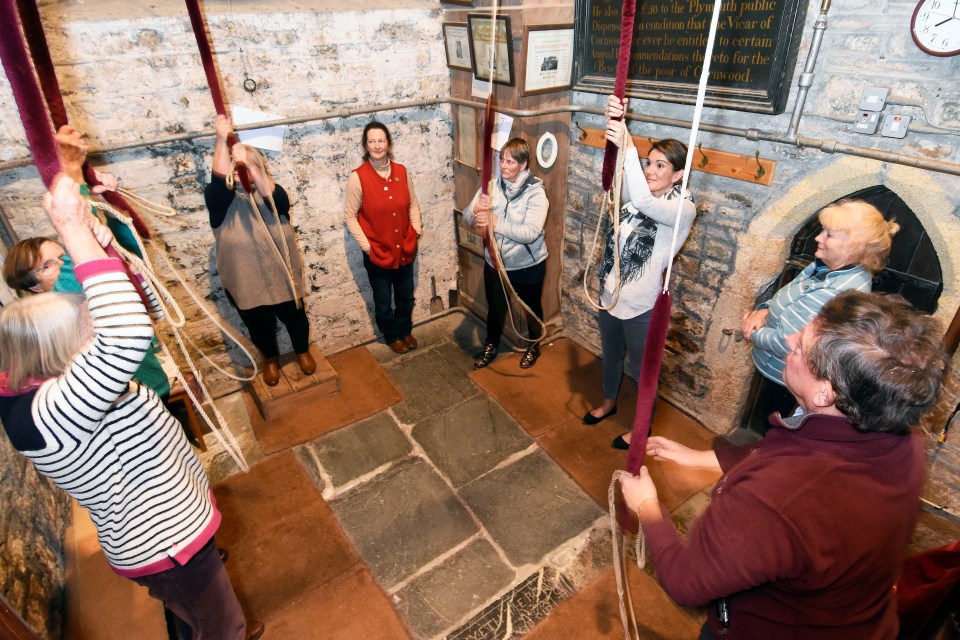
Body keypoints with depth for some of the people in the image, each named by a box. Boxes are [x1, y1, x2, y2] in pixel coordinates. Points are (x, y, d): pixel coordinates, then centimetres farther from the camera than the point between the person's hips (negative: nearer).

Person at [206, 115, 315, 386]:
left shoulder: (272, 193, -5)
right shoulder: (221, 199, -7)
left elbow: (275, 197, -28)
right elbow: (218, 180, -29)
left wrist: (248, 163, -40)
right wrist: (222, 140, -36)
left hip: (281, 275, 0)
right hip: (245, 282, 0)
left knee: (294, 317, 18)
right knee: (259, 326, 18)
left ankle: (303, 351, 47)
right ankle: (271, 359, 46)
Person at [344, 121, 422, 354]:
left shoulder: (401, 171, -3)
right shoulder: (358, 177, -15)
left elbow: (413, 204, 8)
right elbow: (349, 216, -10)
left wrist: (417, 230, -2)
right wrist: (366, 246, -13)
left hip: (405, 248, 4)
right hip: (377, 252, -3)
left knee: (405, 297, 20)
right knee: (384, 302, 14)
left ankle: (405, 330, 44)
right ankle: (392, 336, 39)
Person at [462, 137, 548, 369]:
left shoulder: (536, 192, -20)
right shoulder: (492, 185, -9)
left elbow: (530, 232, -32)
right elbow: (467, 217, -12)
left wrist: (495, 223, -42)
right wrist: (476, 210, -36)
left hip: (528, 265, -3)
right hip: (495, 262, 3)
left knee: (531, 307, 19)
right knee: (495, 307, 21)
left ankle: (534, 346, 45)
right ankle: (490, 347, 45)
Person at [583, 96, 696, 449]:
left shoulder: (683, 208, -17)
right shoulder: (636, 192, 2)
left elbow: (644, 203, -38)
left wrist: (628, 146, -41)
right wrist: (616, 123, -33)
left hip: (641, 305, -6)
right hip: (611, 294, 7)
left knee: (641, 370, 13)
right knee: (610, 356, 26)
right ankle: (608, 403, 52)